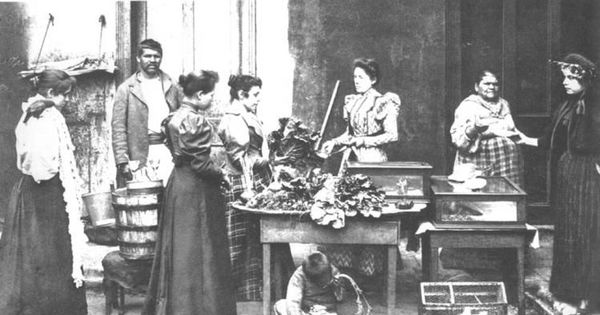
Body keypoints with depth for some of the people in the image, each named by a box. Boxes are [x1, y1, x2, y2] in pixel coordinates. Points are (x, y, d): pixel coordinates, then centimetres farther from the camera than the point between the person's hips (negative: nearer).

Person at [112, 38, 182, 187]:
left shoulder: (171, 87, 14)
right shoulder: (126, 89, 5)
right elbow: (118, 128, 1)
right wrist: (122, 161, -8)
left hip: (169, 151, 2)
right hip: (141, 153, -2)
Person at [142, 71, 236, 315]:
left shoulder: (174, 118, 10)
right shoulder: (197, 121, -18)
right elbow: (200, 163, -21)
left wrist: (216, 172, 14)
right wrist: (222, 175, -5)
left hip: (177, 182, 9)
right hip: (196, 190, -9)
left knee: (179, 246, 15)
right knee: (198, 249, 0)